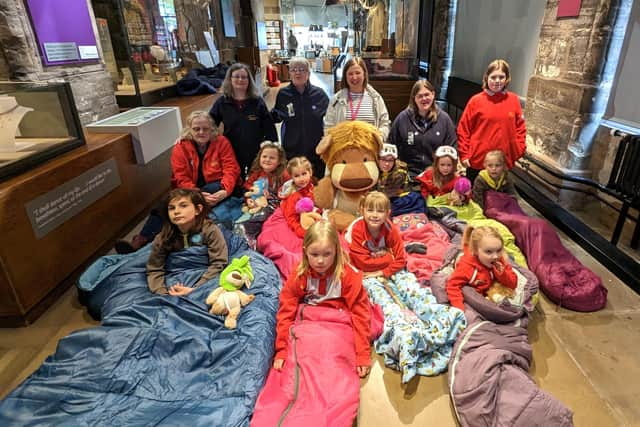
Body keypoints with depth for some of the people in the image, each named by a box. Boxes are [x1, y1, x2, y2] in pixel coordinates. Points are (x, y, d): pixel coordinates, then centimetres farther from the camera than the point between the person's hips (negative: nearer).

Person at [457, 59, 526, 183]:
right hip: (477, 160, -2)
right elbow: (463, 129, -4)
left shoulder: (514, 100, 2)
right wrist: (464, 154, -7)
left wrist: (519, 149, 0)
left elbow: (520, 126, 8)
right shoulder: (476, 100, -6)